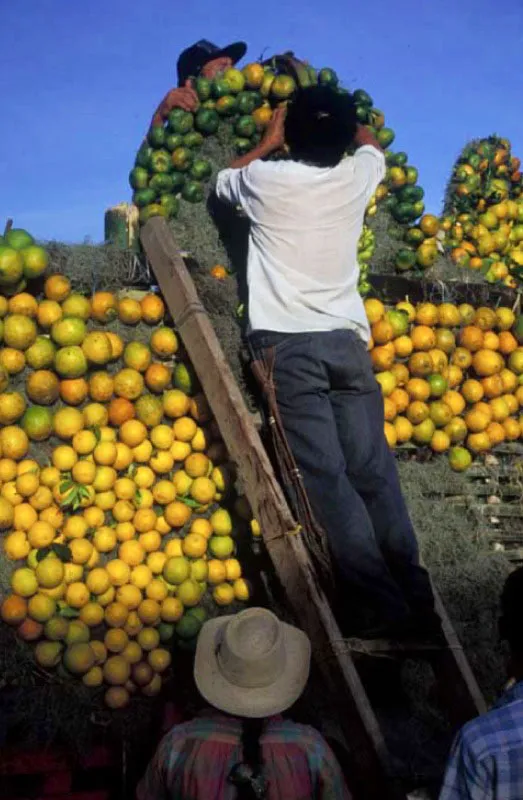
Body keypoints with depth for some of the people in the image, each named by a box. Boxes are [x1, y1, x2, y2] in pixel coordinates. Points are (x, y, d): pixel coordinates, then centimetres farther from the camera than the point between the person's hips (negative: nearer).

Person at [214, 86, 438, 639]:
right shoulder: (357, 175, 10)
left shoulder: (266, 178, 2)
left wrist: (270, 142, 38)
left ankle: (383, 605, -13)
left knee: (326, 479, -8)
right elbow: (370, 142, 36)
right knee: (374, 473, 2)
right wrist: (335, 120, 49)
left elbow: (223, 181, 28)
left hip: (287, 344, -4)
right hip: (347, 339, 4)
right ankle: (418, 601, 0)